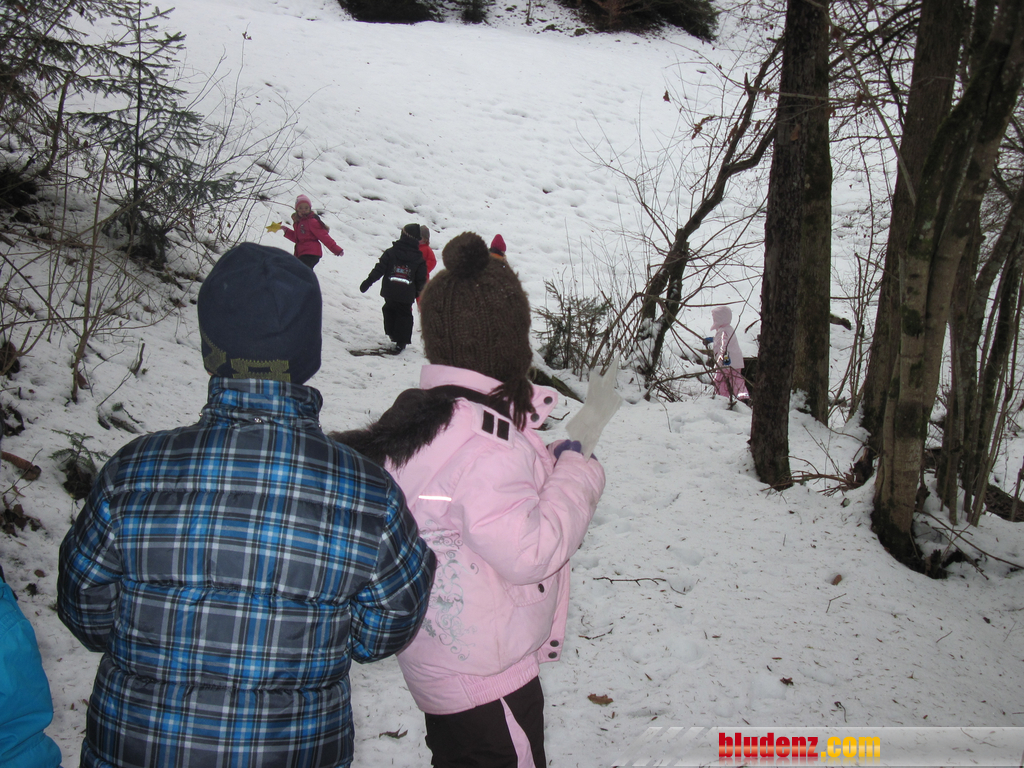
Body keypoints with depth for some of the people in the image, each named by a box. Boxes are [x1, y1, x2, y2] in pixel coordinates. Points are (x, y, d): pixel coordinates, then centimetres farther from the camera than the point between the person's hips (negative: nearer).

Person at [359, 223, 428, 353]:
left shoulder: (390, 252, -2)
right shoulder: (419, 259, -3)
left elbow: (379, 269, -6)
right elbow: (421, 279, 1)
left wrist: (368, 282, -1)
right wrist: (419, 292, 17)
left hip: (389, 293, 1)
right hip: (406, 295, -1)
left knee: (389, 310, 25)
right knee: (404, 315, 9)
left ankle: (392, 333, 32)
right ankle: (401, 341, 6)